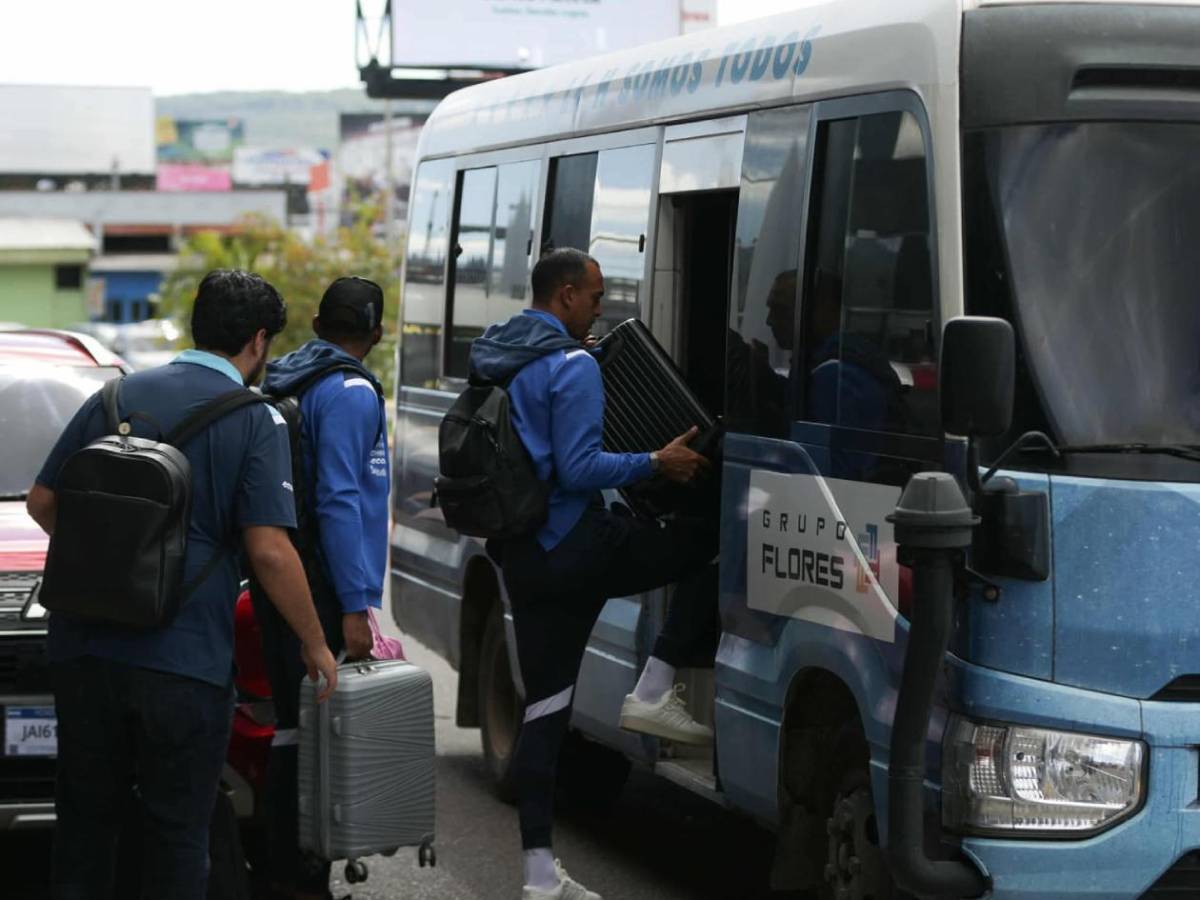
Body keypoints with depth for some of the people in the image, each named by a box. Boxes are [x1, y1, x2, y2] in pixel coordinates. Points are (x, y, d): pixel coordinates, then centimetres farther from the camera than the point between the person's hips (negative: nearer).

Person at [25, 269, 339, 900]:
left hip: (85, 650, 4)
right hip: (186, 658, -4)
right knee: (176, 831, 7)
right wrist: (316, 646, -2)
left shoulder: (116, 397, 8)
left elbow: (42, 502, 12)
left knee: (85, 819, 16)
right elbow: (269, 551, -14)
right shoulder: (255, 421, -6)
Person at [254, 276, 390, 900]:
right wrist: (355, 607, -21)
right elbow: (338, 502, -20)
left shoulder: (283, 382, 14)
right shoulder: (351, 393, -13)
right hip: (319, 588, -9)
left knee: (294, 728, 15)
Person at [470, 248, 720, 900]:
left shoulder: (491, 360, 15)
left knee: (543, 709, 10)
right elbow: (577, 469, -19)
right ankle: (655, 693, 1)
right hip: (574, 547, -8)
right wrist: (656, 464, -10)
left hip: (520, 557, 8)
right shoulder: (571, 367, -12)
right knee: (712, 544, 3)